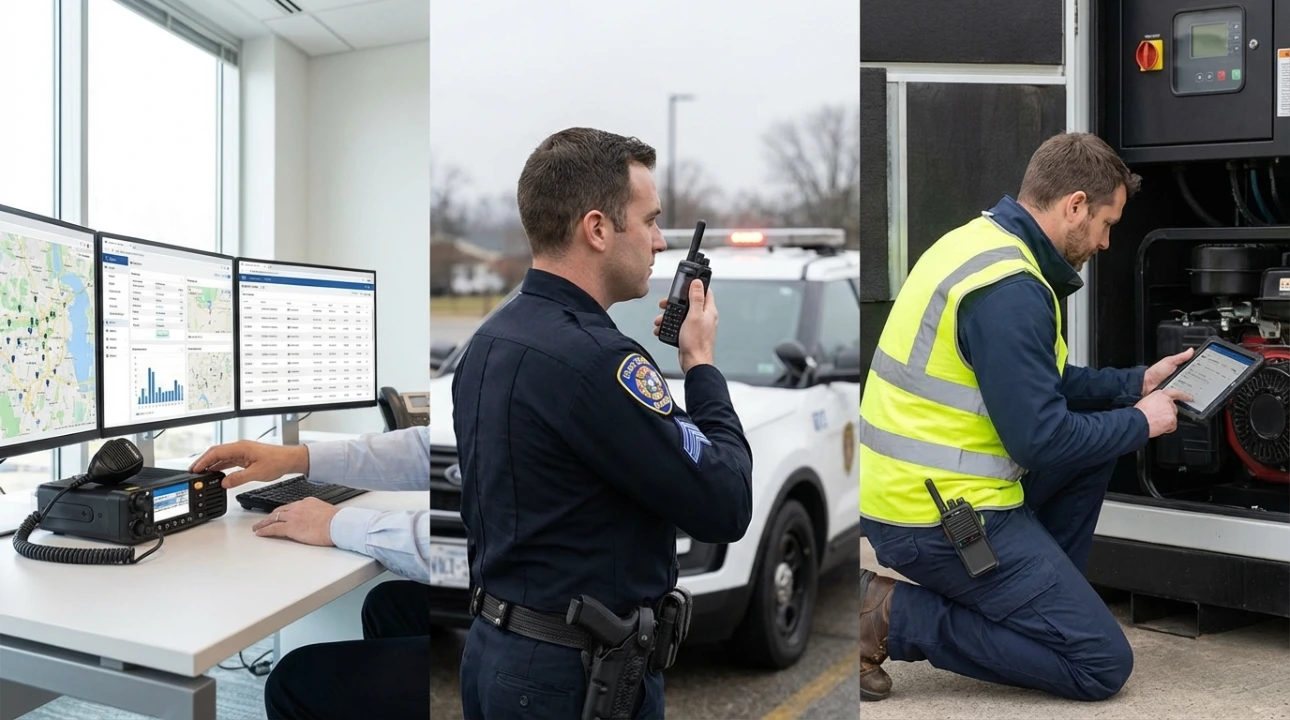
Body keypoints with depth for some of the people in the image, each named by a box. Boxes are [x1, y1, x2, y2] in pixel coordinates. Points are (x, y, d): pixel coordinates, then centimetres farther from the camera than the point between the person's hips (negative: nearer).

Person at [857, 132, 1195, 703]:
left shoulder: (988, 242, 10)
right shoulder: (1009, 289, -21)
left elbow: (1040, 381, 20)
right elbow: (1042, 438, -20)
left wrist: (1136, 383, 18)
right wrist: (1140, 422, -4)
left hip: (913, 486, 10)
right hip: (940, 514, -10)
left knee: (1093, 434, 20)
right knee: (1102, 664, -1)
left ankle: (1038, 601, 20)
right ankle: (895, 617, -5)